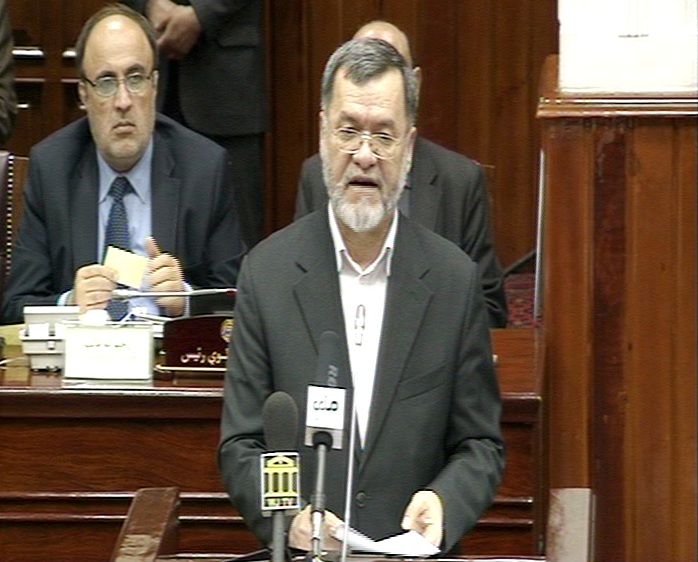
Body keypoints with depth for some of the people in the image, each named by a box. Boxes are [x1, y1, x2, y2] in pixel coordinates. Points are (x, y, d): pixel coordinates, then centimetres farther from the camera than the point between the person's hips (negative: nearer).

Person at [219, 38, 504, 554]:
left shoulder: (454, 279, 4)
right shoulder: (268, 271, 3)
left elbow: (480, 446, 10)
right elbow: (241, 447, 4)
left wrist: (443, 502, -10)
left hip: (413, 555, 1)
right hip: (300, 557, -1)